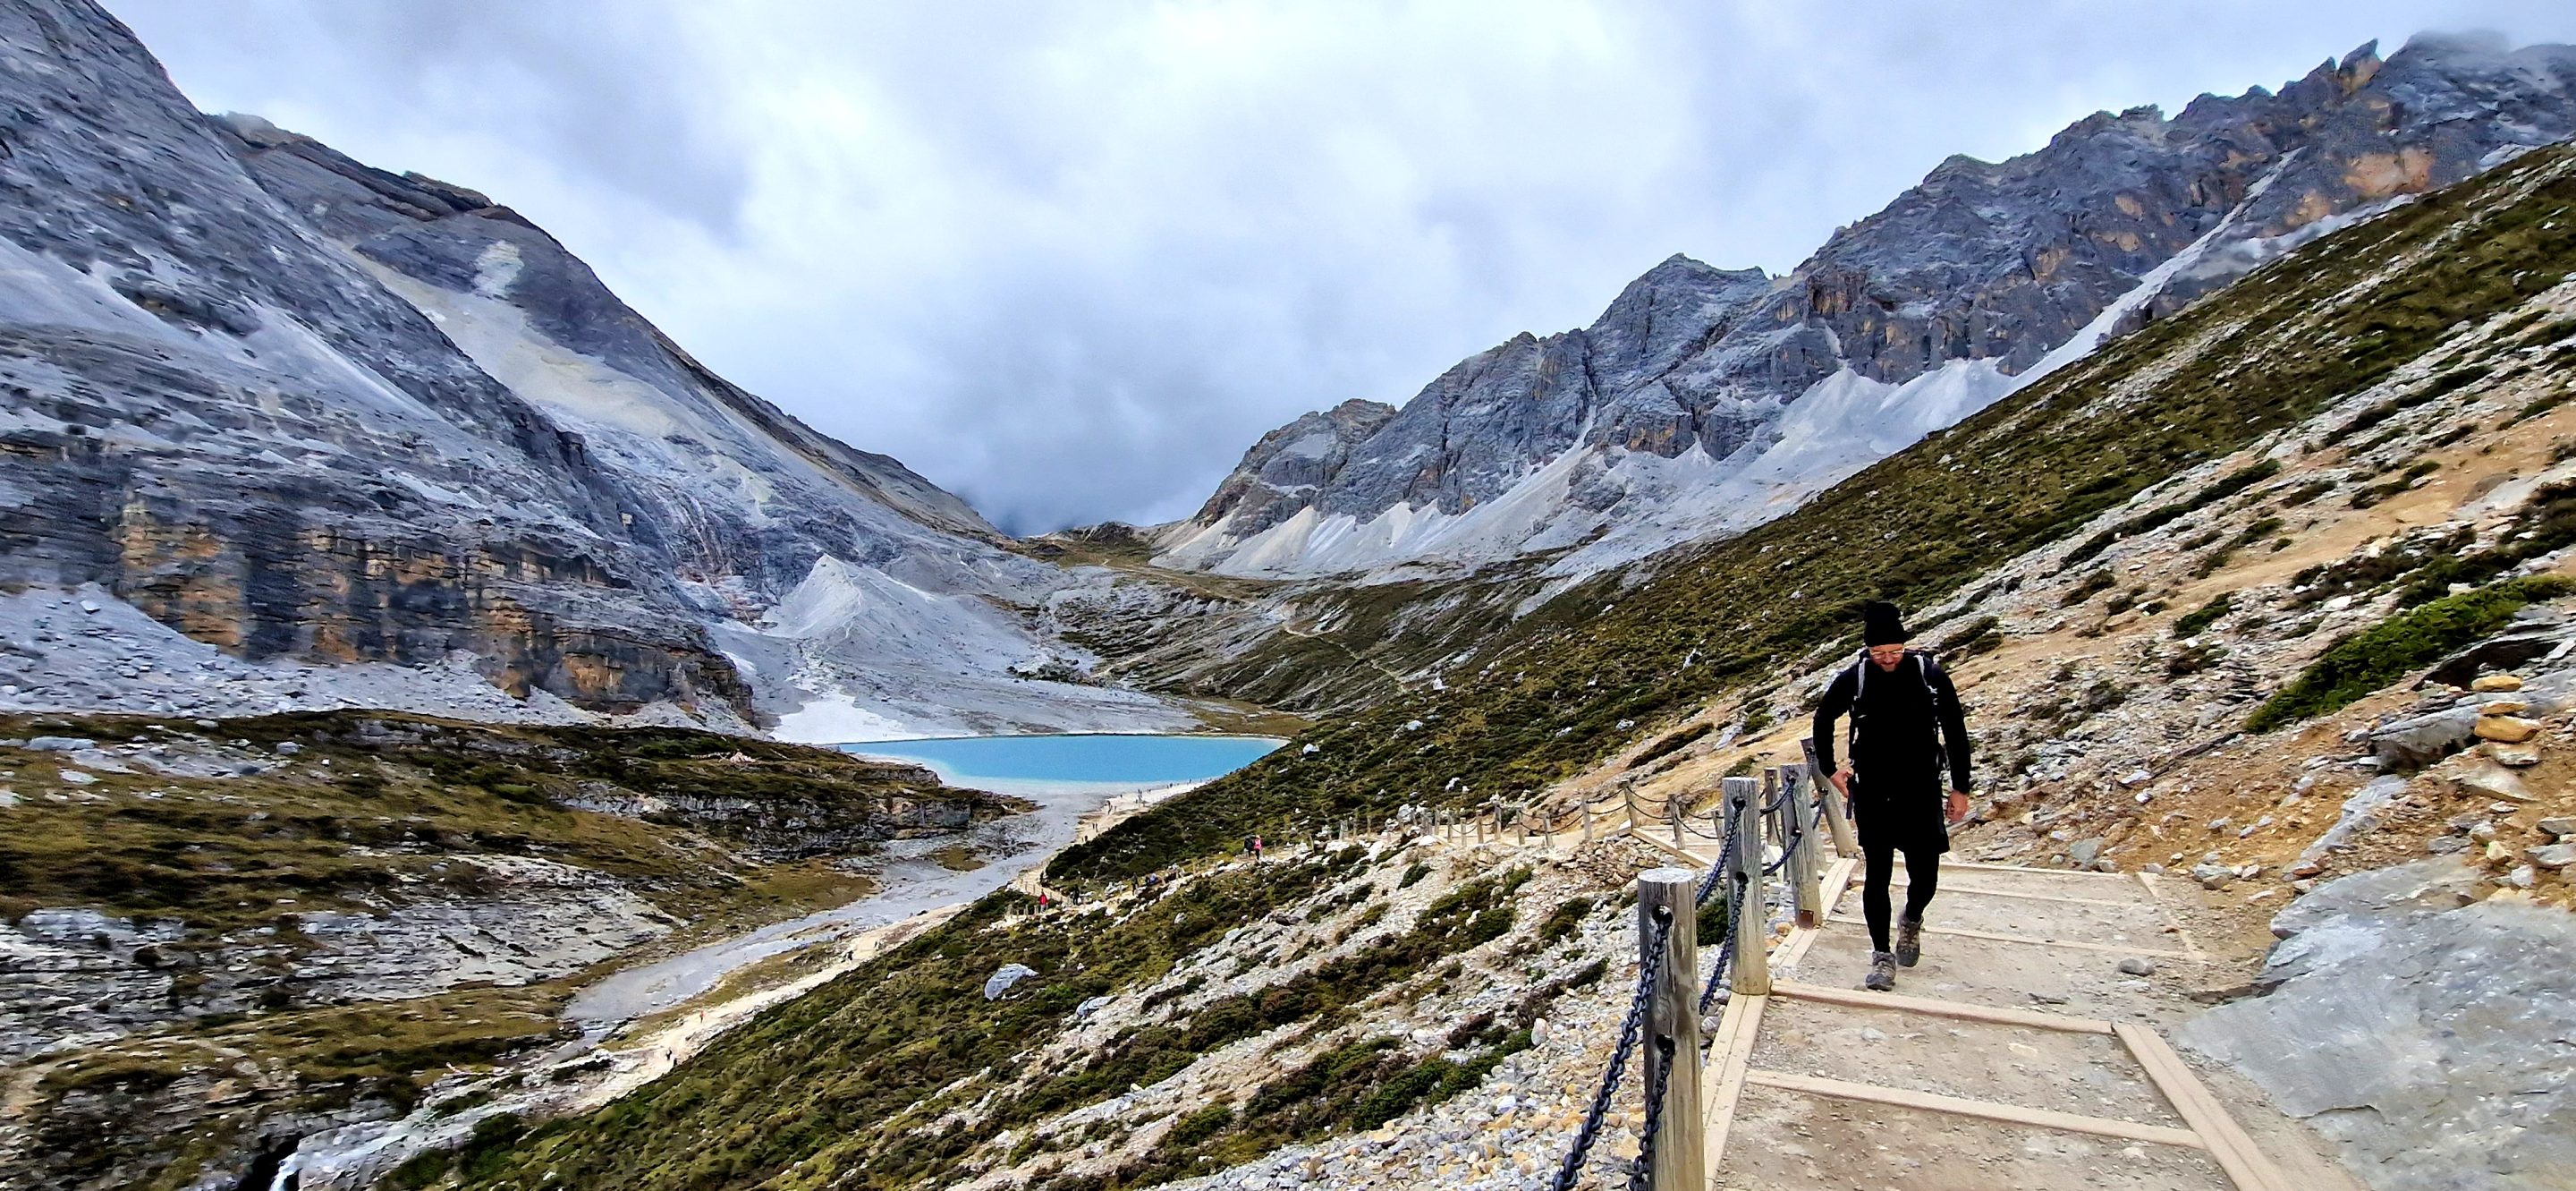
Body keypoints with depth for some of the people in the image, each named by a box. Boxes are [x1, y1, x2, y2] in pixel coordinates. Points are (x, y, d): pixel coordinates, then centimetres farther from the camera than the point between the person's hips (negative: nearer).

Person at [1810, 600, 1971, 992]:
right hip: (1872, 795, 0)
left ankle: (1911, 921, 38)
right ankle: (1882, 956, 12)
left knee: (1924, 875, 5)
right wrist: (1830, 768, 11)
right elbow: (1823, 719, 12)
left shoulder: (1930, 674, -8)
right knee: (1876, 876, 0)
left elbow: (1955, 732, 2)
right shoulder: (1853, 679, -7)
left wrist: (1960, 788, 3)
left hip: (1921, 794, 0)